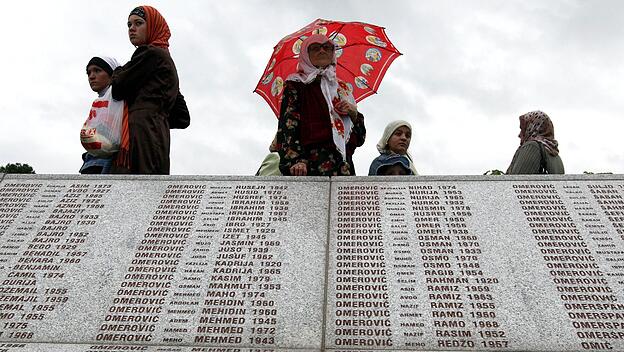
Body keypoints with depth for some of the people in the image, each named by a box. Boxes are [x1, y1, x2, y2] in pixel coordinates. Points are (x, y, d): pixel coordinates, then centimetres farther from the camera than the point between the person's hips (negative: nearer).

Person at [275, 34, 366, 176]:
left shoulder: (342, 87, 25)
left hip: (344, 163, 5)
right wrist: (295, 160, -19)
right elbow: (287, 123, -4)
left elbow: (360, 137, 23)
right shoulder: (297, 84, 11)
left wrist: (353, 113, 3)